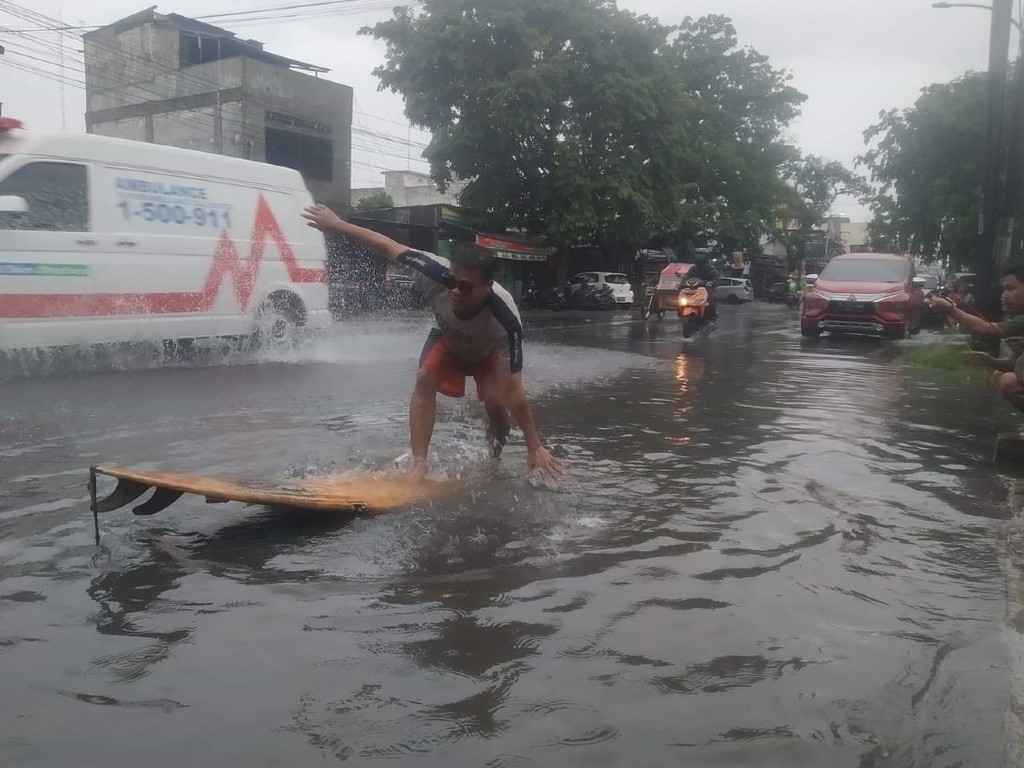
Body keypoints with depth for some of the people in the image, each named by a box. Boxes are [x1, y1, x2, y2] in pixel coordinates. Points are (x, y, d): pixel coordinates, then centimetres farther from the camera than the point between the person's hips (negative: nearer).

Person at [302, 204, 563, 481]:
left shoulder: (506, 320, -45)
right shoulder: (437, 273, -41)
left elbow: (512, 390, -41)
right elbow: (388, 246, -26)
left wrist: (535, 448, -38)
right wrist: (338, 225, -18)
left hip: (488, 350, -2)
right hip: (447, 340, 2)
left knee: (495, 402, -21)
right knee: (425, 379, -25)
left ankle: (496, 460, 11)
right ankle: (419, 463, -22)